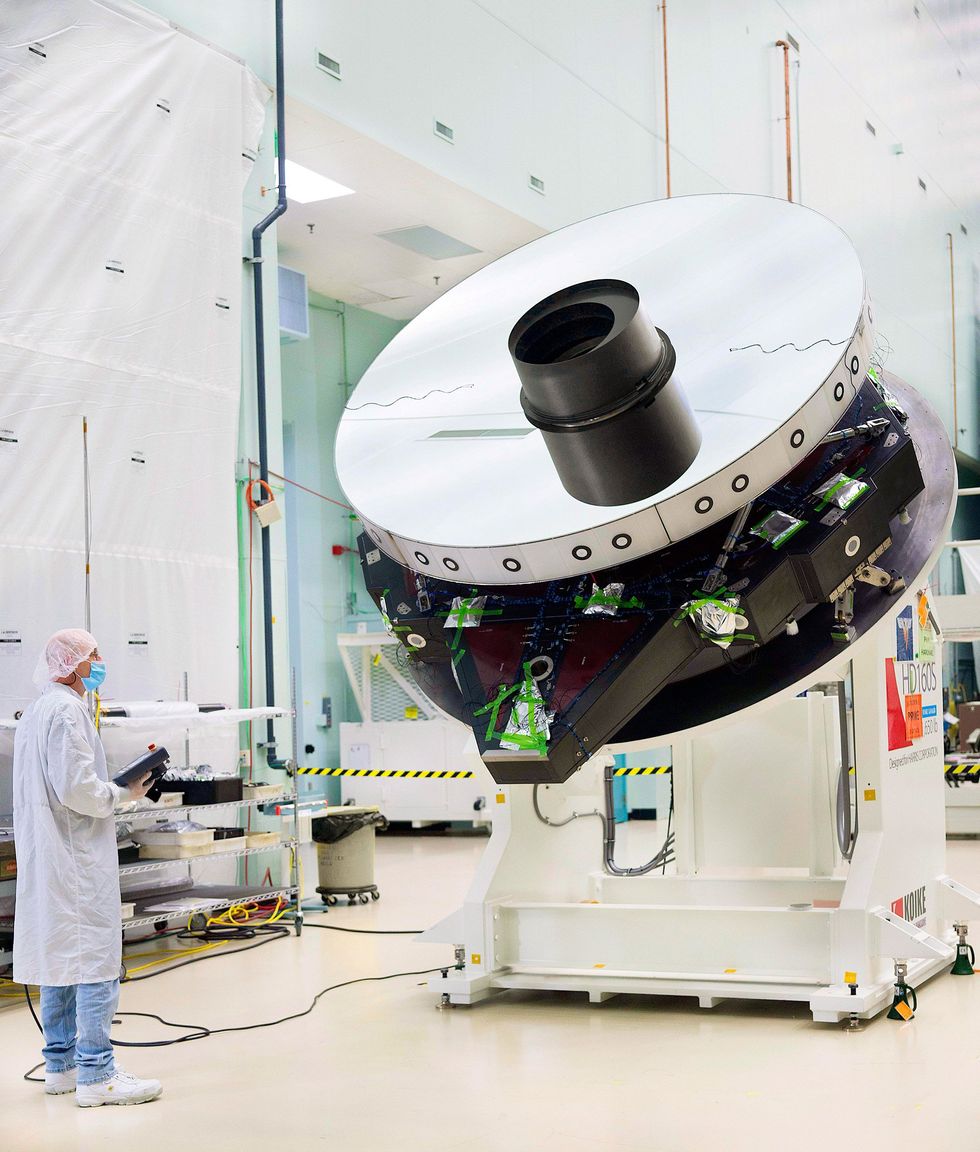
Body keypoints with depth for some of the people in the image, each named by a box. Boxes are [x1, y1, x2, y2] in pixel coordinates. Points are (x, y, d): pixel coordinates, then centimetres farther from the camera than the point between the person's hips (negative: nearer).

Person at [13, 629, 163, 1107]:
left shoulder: (34, 712, 16)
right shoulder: (68, 710, -15)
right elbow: (76, 788, -22)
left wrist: (110, 789, 15)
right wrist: (123, 794, -8)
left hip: (42, 857, 11)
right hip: (77, 854, -10)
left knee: (57, 957, 15)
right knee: (96, 960, -8)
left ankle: (60, 1065, 22)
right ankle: (96, 1075, -7)